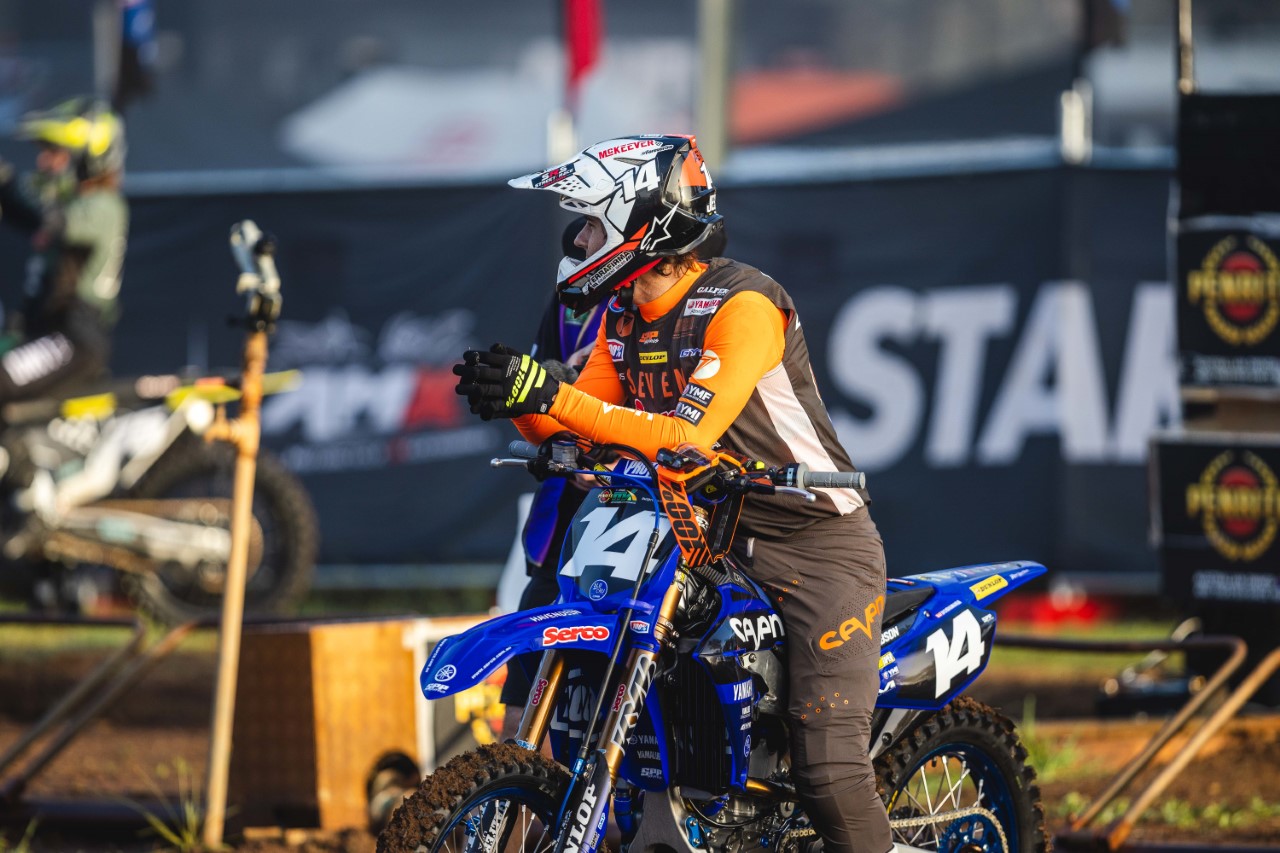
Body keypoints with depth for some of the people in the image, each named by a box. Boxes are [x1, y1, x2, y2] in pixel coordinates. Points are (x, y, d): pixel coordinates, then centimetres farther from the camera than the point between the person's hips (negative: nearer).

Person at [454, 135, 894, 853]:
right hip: (711, 537, 8)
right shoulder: (623, 314, 6)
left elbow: (686, 438, -29)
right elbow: (571, 429, 7)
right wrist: (519, 400, -15)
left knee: (830, 776, -17)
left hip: (817, 544, -8)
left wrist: (553, 395, -35)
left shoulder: (744, 302, -20)